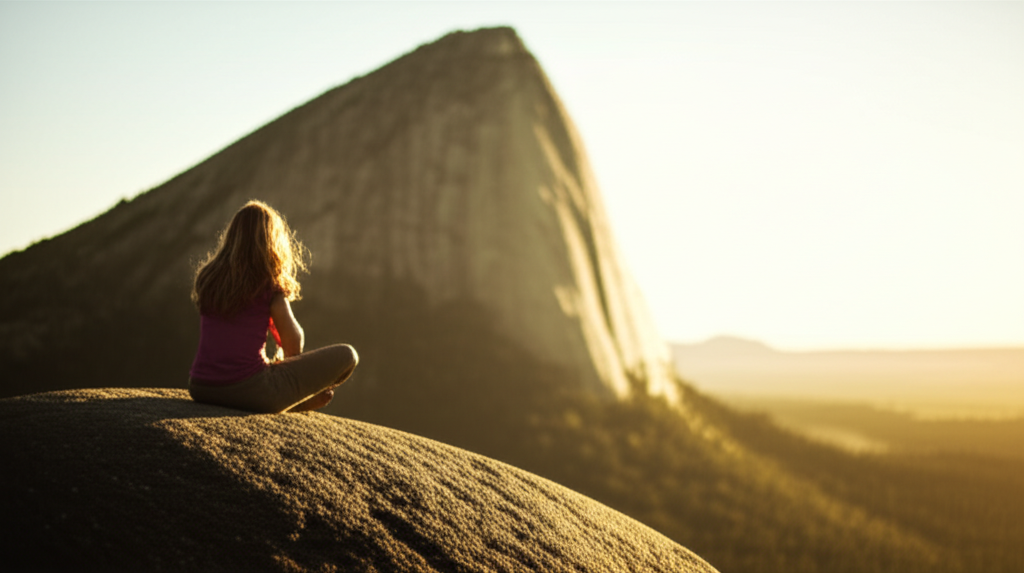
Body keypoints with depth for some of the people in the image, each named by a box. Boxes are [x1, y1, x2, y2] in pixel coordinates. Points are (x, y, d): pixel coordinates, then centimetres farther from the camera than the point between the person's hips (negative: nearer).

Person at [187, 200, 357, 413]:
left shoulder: (207, 277, 10)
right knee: (346, 355, 5)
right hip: (250, 391, -7)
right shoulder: (269, 284, -6)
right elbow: (293, 344, -3)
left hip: (201, 389, 7)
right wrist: (282, 358, 20)